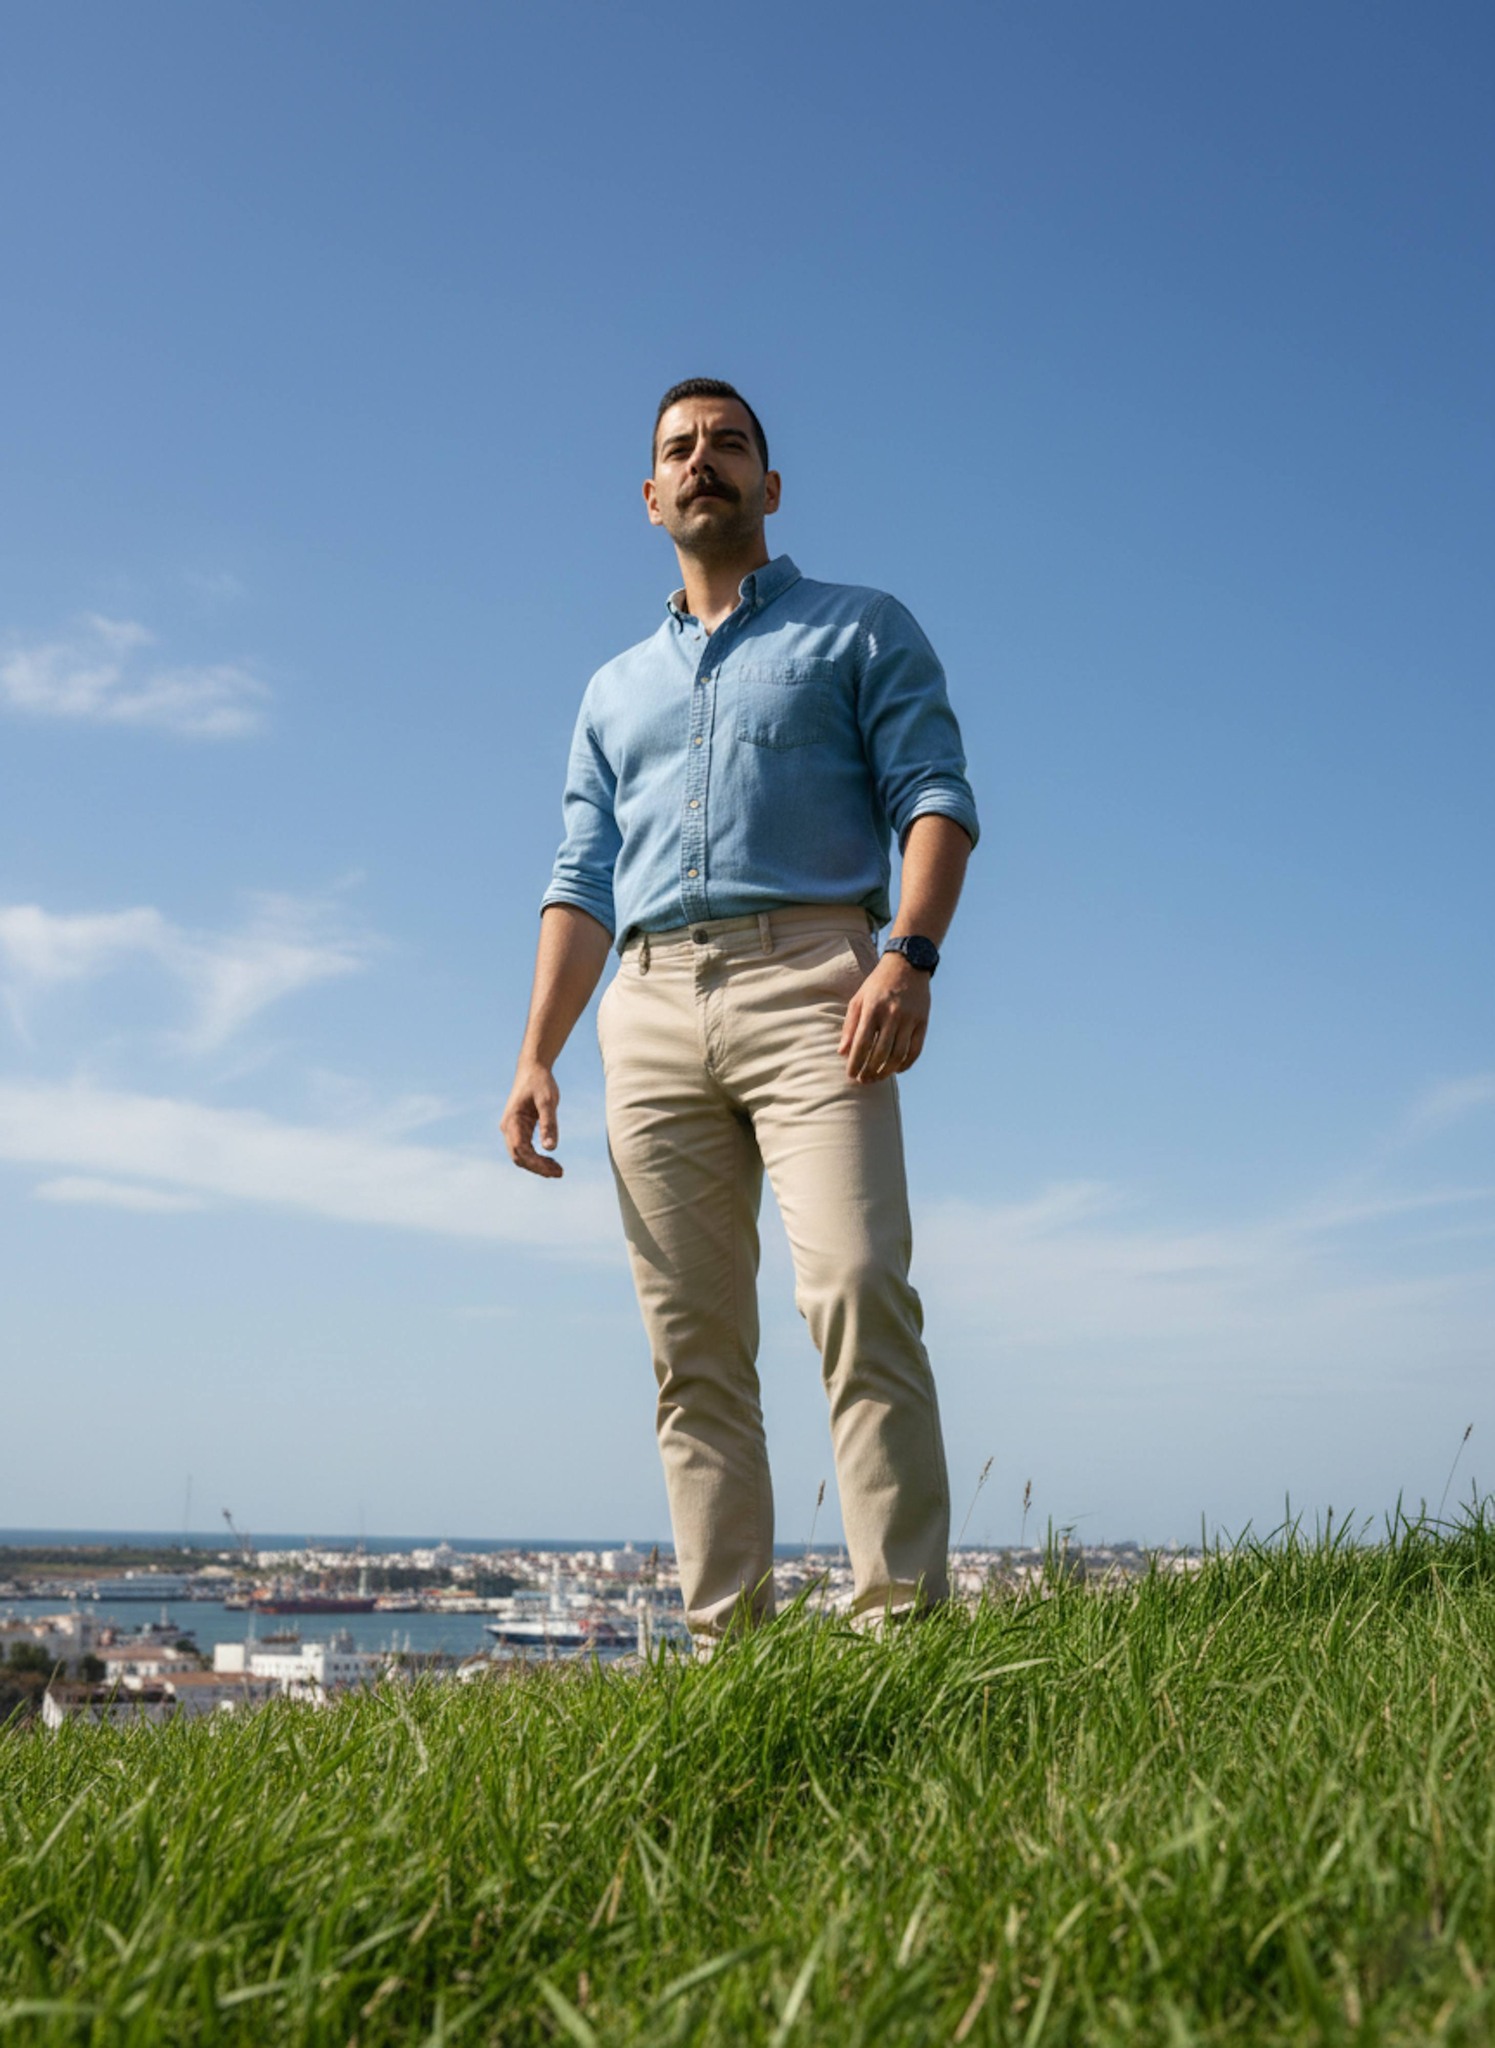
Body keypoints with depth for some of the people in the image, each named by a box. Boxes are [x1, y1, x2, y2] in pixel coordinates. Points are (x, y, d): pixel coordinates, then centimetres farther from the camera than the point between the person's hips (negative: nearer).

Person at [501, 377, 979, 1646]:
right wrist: (537, 1055, 11)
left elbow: (935, 795, 2)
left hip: (807, 979, -4)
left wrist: (910, 954, -16)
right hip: (651, 1016, 4)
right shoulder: (616, 690, 29)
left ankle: (904, 1614, -17)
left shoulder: (861, 630, 16)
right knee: (695, 1348, -1)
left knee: (858, 1292, -20)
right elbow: (583, 882, 23)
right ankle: (727, 1636, 1)